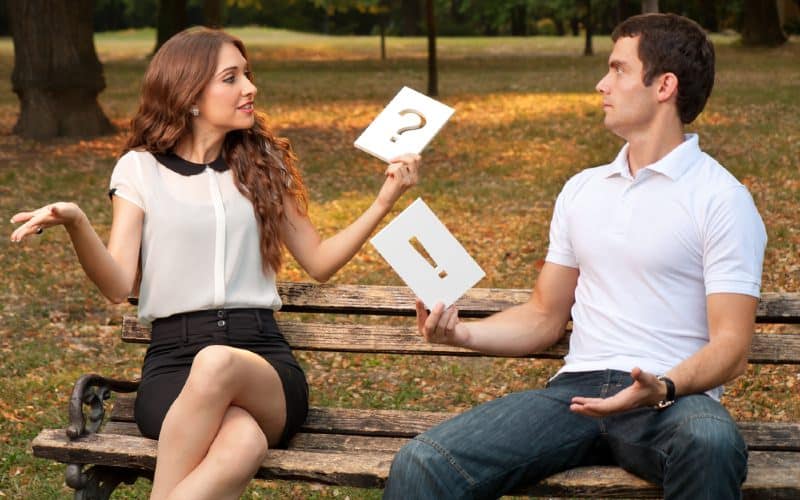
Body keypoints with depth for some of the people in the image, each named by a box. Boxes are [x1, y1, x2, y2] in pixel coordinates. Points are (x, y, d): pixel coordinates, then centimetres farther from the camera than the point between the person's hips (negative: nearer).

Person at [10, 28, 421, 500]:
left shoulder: (263, 163, 15)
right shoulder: (140, 167, 9)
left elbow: (319, 262, 21)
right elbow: (119, 285, -1)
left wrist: (385, 200, 9)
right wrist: (76, 224, -20)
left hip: (263, 358, 2)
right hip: (174, 360, -2)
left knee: (218, 363, -39)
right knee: (242, 442, -39)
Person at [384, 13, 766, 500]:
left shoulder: (722, 199, 0)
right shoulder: (582, 190, 19)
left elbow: (730, 347, -6)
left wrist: (662, 388, -25)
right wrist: (463, 333, 3)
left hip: (673, 396, -3)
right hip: (578, 388, 4)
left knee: (711, 442, -40)